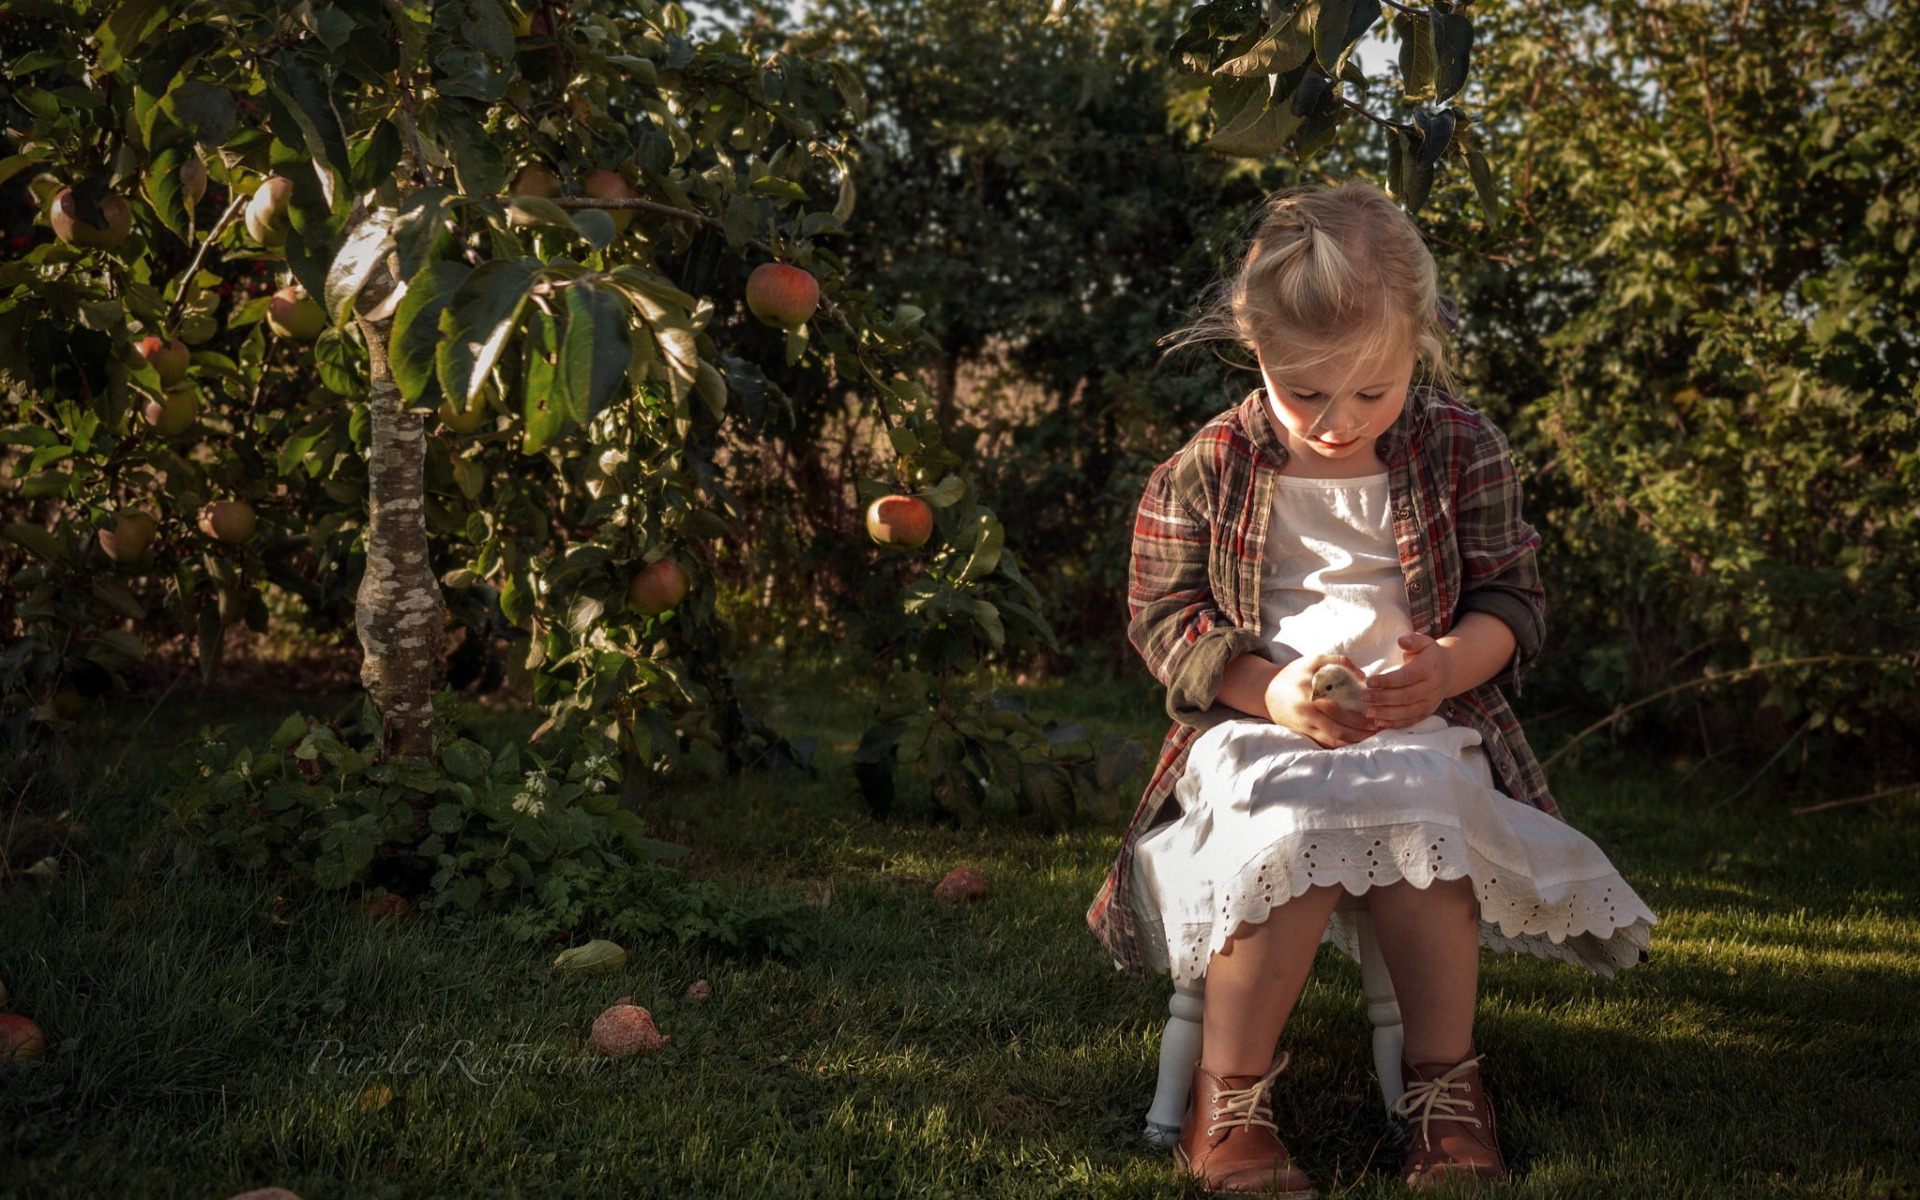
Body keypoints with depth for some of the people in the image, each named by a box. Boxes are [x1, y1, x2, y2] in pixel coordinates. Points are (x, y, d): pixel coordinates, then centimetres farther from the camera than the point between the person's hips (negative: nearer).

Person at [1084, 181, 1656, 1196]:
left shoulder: (1462, 451, 3)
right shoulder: (1208, 470, 1)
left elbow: (1511, 600, 4)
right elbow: (1164, 617, 1)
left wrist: (1444, 668, -19)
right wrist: (1274, 693, -17)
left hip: (1422, 723, 1)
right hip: (1255, 726, -1)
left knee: (1415, 814, -34)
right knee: (1290, 834, -34)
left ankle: (1445, 1090, -21)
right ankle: (1227, 1105, -21)